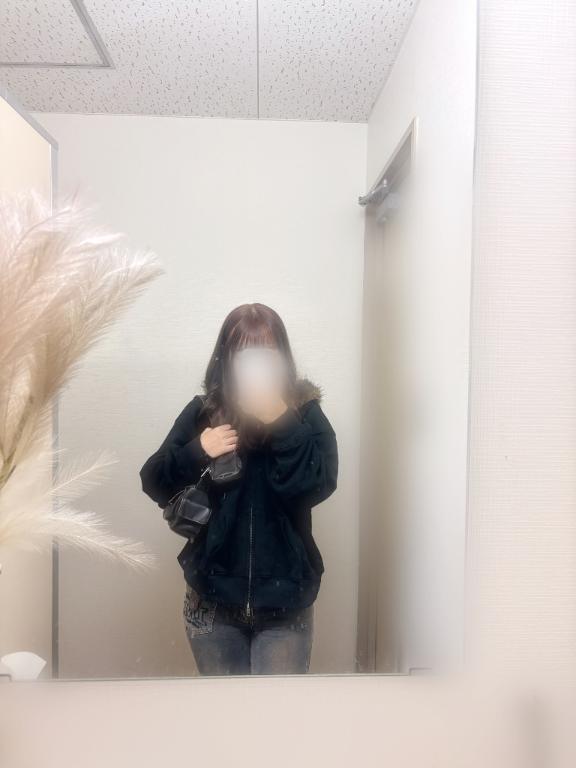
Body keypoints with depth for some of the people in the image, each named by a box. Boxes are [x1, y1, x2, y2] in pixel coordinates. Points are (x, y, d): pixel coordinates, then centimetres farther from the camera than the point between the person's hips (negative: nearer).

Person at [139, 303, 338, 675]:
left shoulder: (305, 412, -7)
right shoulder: (203, 412, -4)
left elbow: (318, 485, -20)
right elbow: (154, 483, -4)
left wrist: (280, 420, -29)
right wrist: (196, 452, -22)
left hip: (284, 601, -1)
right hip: (214, 597, 2)